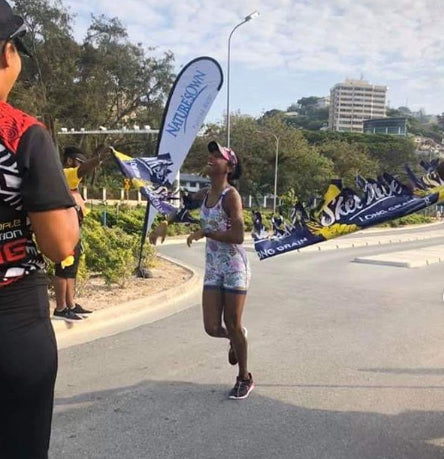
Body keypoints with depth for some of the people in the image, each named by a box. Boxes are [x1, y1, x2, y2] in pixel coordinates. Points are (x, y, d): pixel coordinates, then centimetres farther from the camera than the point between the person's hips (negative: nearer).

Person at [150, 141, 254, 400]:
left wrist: (204, 233, -22)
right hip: (213, 267, 6)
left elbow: (238, 236, -24)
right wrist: (164, 226, 9)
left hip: (235, 267, -6)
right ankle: (235, 339, 39)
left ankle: (245, 379, 23)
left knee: (233, 325, 4)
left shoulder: (231, 195, -15)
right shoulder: (204, 195, 6)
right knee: (212, 328, 4)